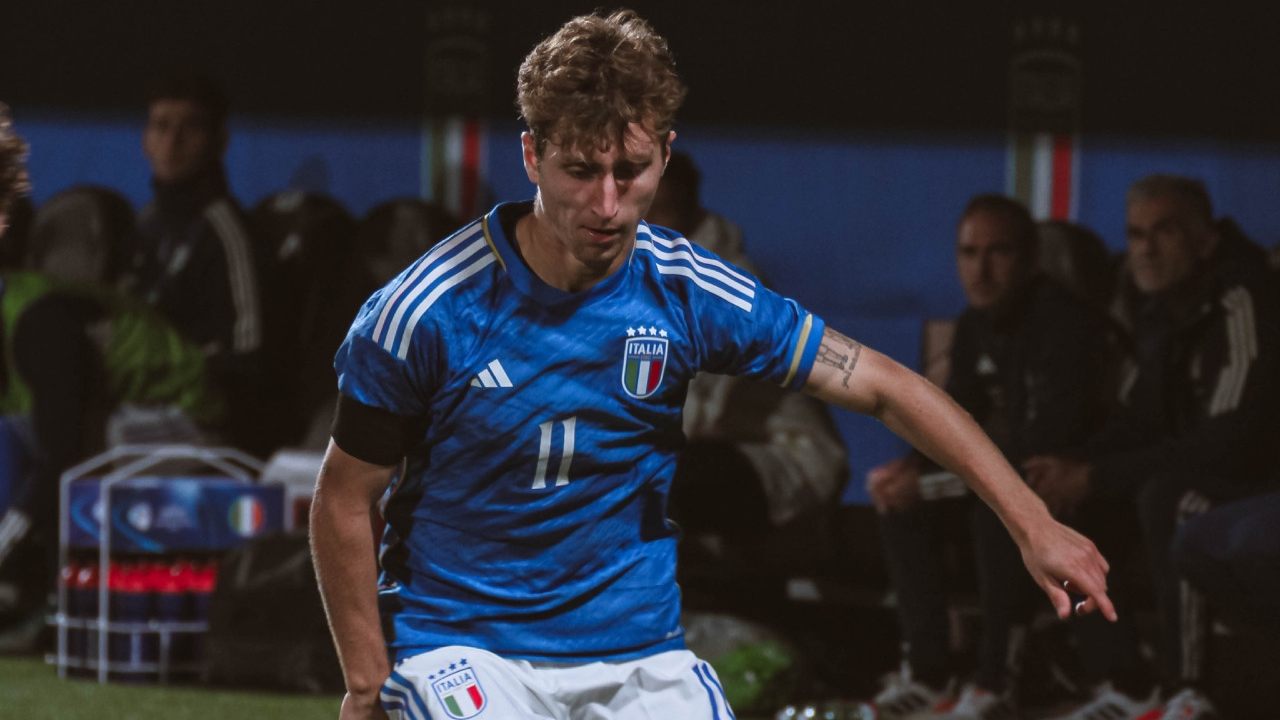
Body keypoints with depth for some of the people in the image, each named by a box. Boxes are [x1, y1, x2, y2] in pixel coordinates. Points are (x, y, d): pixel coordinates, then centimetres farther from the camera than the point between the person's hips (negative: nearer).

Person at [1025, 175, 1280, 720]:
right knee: (1059, 508, -4)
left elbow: (1228, 440, -27)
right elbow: (1136, 423, 10)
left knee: (1168, 497, -35)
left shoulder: (1236, 301, -21)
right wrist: (1074, 469, -11)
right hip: (1197, 477, 9)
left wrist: (1097, 478, -24)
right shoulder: (1153, 306, 6)